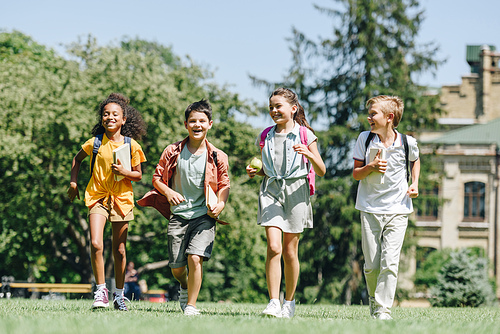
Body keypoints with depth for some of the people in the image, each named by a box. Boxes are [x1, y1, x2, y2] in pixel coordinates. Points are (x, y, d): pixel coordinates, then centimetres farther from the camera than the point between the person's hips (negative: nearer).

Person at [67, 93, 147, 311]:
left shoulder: (131, 145, -1)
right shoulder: (95, 143, 0)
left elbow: (138, 175, 6)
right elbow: (77, 159, 18)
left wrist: (124, 172, -14)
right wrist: (73, 182, 10)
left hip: (122, 198, 0)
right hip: (98, 197, 0)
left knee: (119, 250, 7)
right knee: (96, 244, -18)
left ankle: (119, 295, 23)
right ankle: (101, 289, -3)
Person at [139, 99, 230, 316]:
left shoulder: (217, 157, -1)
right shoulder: (173, 152, 1)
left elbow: (224, 184, 8)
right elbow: (157, 178, 8)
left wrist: (221, 203, -11)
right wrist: (168, 192, -11)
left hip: (204, 216, -2)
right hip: (178, 215, 2)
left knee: (195, 257, -19)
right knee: (176, 267, 4)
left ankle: (191, 305, -8)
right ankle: (185, 287, 39)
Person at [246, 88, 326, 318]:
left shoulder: (304, 135, 2)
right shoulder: (266, 137, 12)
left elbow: (321, 171, 1)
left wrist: (309, 154, -17)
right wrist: (255, 172, 2)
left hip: (296, 192, -2)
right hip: (271, 191, 2)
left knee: (290, 251, 3)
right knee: (273, 247, -15)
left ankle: (289, 302, 19)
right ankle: (273, 303, -16)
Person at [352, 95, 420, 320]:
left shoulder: (407, 142, -4)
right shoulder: (364, 139, -2)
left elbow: (415, 160, 20)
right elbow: (356, 173, 3)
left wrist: (415, 183, 5)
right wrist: (371, 167, -18)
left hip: (398, 210, -1)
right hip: (370, 209, 1)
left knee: (389, 263, -12)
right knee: (371, 265, 3)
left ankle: (383, 310, -10)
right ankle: (374, 300, 28)